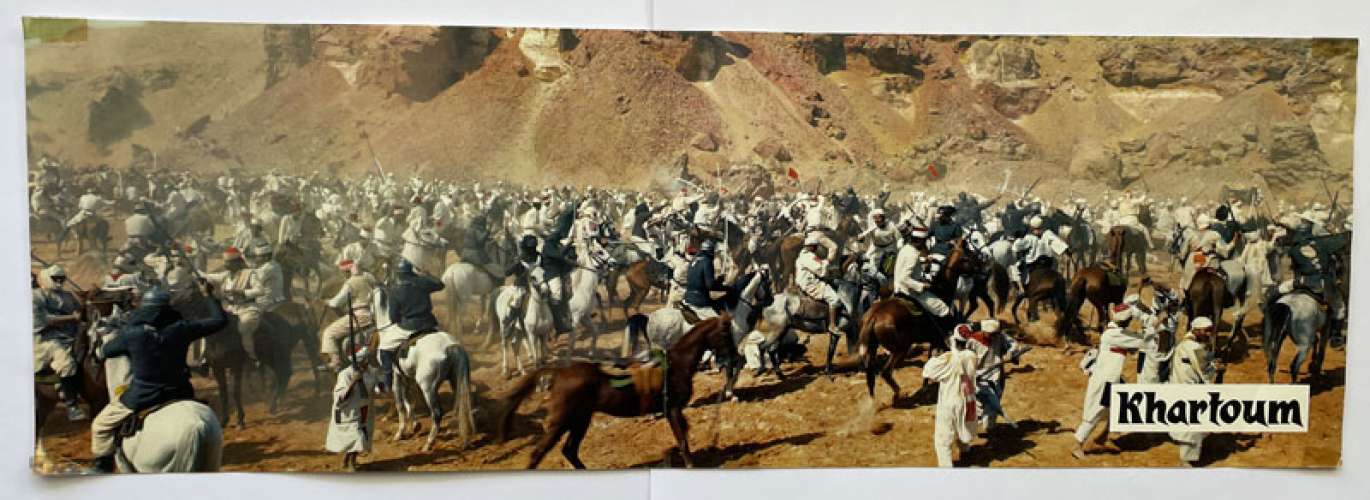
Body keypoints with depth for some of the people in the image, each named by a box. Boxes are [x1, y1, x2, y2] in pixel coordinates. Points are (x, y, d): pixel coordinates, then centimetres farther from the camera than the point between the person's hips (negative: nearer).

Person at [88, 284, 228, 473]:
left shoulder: (131, 334, -11)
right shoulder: (180, 330, -9)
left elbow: (104, 352, 7)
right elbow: (220, 321, -3)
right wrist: (209, 295, 8)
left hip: (140, 398, -2)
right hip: (177, 395, 2)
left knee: (100, 426, 20)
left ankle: (102, 468, 19)